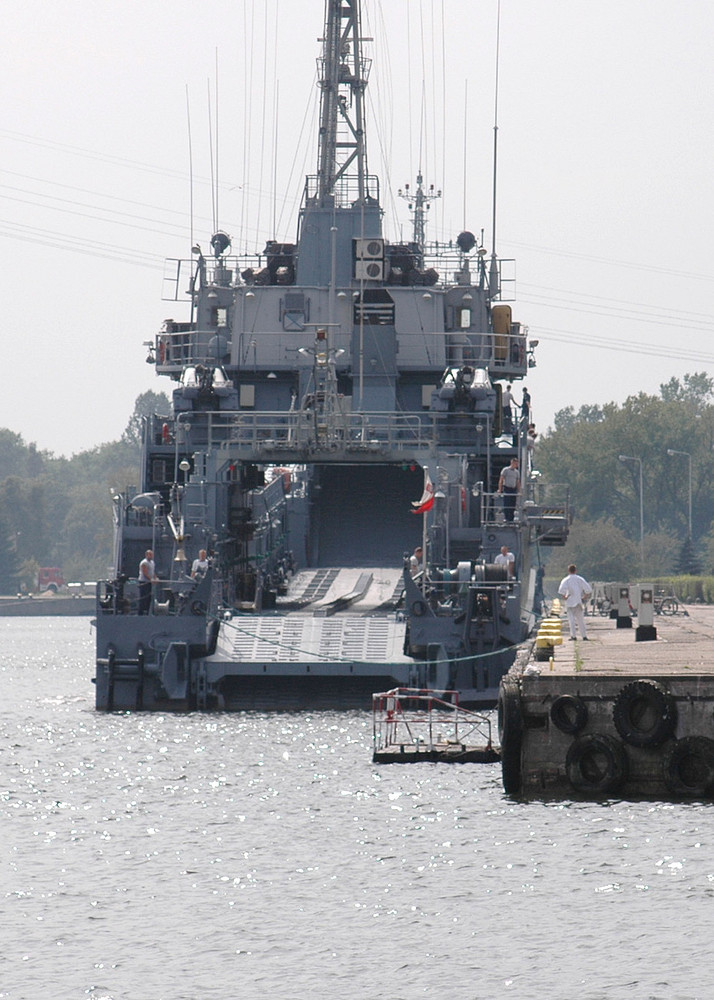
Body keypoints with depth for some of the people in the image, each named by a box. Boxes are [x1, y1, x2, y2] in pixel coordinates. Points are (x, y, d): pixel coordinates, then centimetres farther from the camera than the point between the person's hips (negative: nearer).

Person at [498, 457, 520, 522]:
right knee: (506, 505, -10)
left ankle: (511, 519, 6)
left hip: (513, 490, 5)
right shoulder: (505, 470, 0)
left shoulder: (517, 472, 15)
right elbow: (501, 480, -2)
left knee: (513, 506, 2)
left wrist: (519, 491, 11)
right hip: (506, 489, -5)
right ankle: (506, 519, -10)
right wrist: (500, 490, -9)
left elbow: (518, 482, 19)